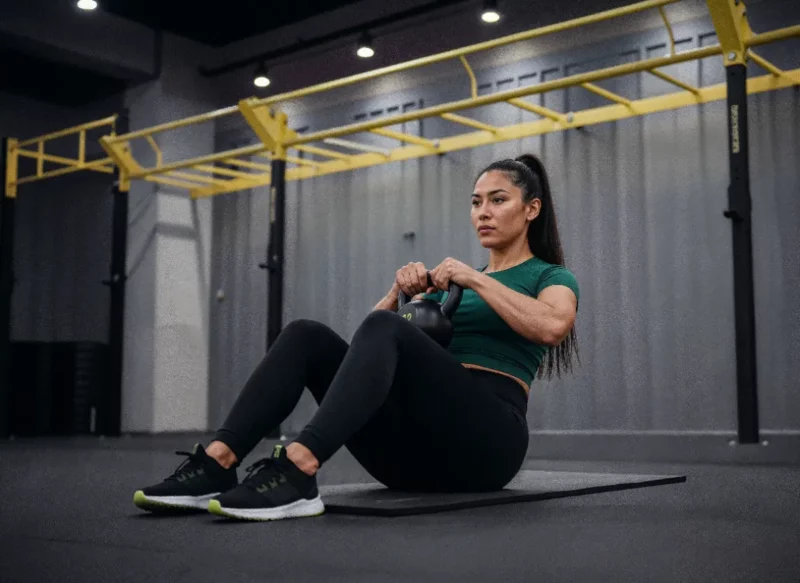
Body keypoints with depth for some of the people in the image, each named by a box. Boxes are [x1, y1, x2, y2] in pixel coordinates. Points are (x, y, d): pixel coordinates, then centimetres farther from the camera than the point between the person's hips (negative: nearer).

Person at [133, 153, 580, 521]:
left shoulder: (551, 276, 10)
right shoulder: (454, 282, 29)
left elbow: (552, 326, -17)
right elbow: (375, 337, 18)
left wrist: (478, 280, -12)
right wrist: (401, 292, 0)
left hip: (485, 440, -6)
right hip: (418, 444, 6)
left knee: (384, 330, -32)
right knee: (307, 336, -14)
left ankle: (297, 473, -48)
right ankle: (217, 464, -28)